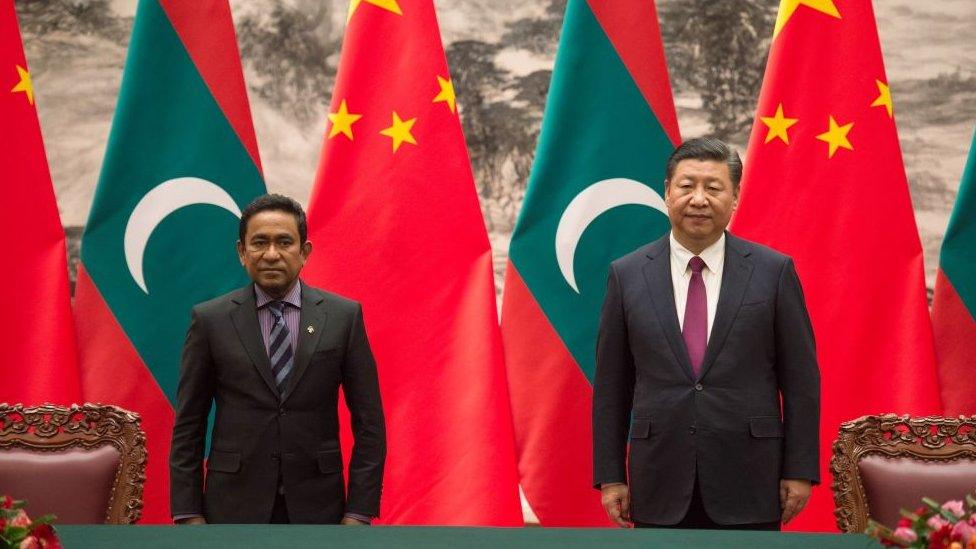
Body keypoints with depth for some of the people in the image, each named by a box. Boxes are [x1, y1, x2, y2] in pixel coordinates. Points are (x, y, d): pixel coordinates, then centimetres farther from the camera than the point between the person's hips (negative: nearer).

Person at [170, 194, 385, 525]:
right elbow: (188, 425, 3)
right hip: (235, 505, 0)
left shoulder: (344, 316, 1)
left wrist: (359, 511, -3)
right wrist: (188, 514, -2)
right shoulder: (211, 320, 1)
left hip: (316, 506, 0)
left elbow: (369, 421, 2)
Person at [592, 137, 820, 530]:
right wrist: (610, 476, 3)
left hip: (749, 485, -1)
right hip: (660, 484, 1)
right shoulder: (627, 275, 4)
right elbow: (610, 386, 5)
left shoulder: (774, 271, 1)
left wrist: (800, 471, -1)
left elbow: (801, 379, 2)